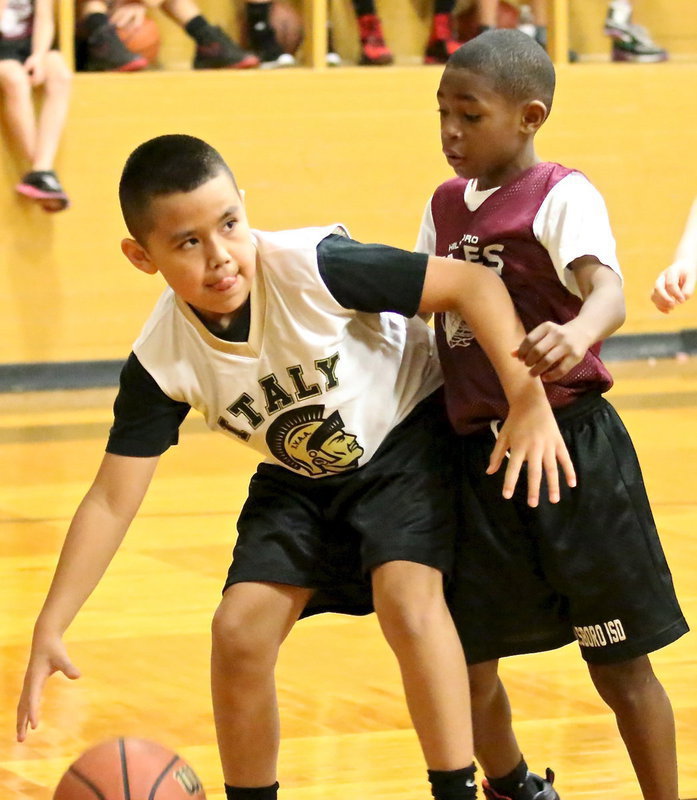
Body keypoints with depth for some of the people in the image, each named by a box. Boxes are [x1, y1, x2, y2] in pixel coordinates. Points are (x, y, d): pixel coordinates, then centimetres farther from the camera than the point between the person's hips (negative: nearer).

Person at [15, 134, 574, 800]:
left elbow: (473, 285, -27)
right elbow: (111, 501, -17)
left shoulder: (312, 266, -33)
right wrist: (49, 628, -24)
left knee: (407, 597, -26)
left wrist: (529, 402, -36)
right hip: (298, 480, 4)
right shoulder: (161, 363, -22)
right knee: (239, 631, -7)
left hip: (405, 435, -4)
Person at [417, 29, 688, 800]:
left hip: (572, 451, -6)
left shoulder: (561, 196, -11)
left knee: (619, 662, 2)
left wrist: (578, 333, -51)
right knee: (465, 663, 11)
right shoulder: (446, 206, 10)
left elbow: (608, 291, -30)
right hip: (478, 455, 6)